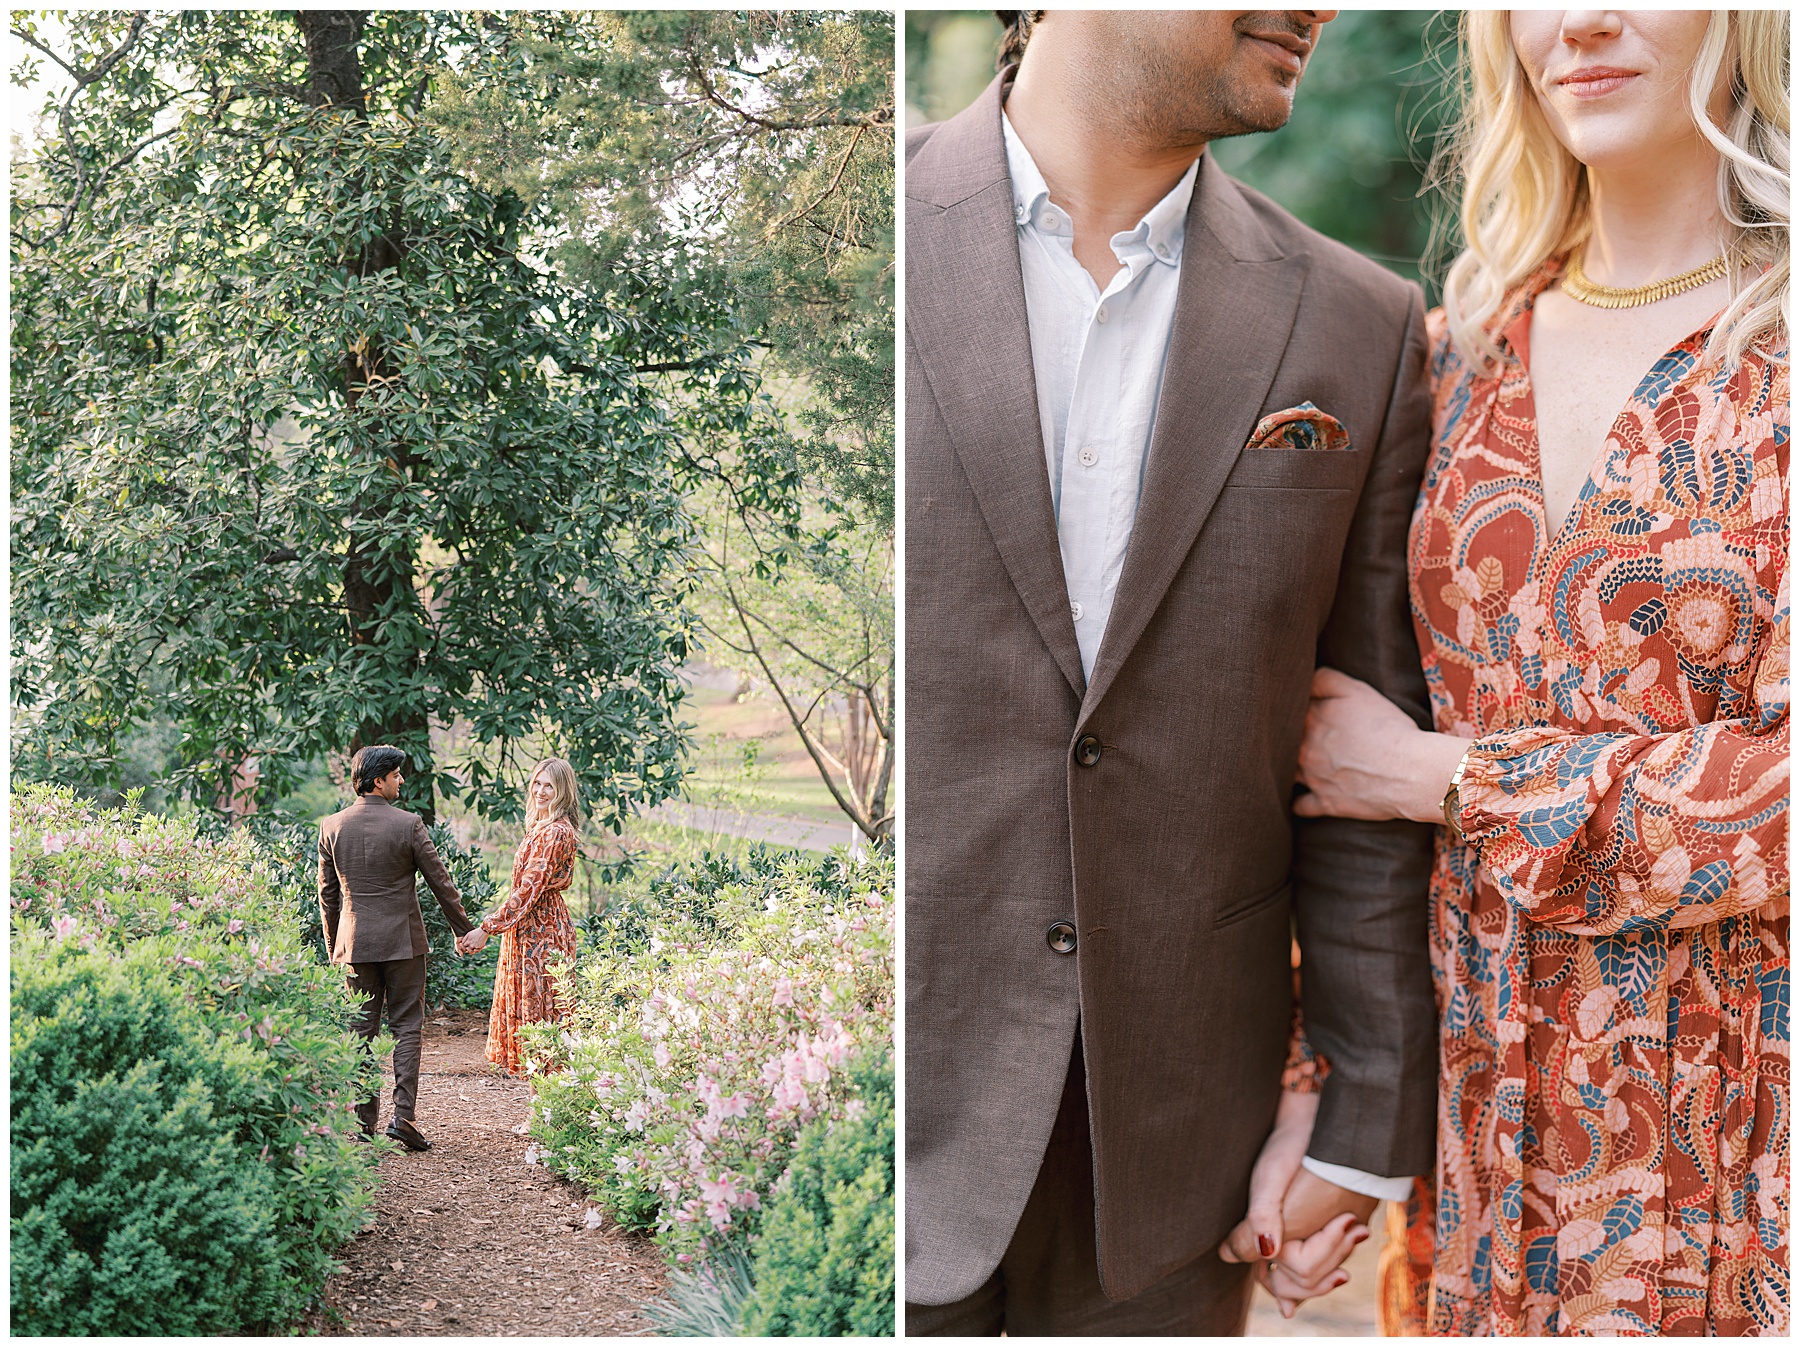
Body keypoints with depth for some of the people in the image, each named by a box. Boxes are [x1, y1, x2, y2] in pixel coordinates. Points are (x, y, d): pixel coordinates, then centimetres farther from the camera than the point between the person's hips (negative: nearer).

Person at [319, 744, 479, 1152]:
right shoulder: (408, 824, -9)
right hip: (402, 939, -3)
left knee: (361, 1027, 9)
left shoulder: (332, 827, 1)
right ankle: (402, 1115, -5)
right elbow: (440, 882, -3)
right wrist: (463, 928, 10)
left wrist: (333, 946, 18)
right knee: (406, 1026, 3)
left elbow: (327, 893, 8)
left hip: (355, 942, 3)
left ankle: (363, 1120, 10)